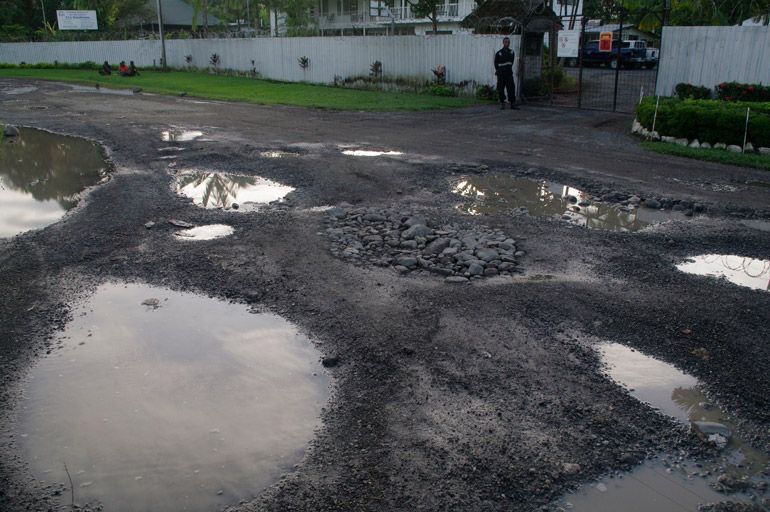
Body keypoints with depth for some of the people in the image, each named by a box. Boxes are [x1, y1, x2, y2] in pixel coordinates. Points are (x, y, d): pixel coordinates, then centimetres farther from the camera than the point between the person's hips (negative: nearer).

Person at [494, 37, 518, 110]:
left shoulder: (511, 52, 9)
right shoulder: (498, 53, -1)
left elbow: (511, 62, 16)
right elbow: (496, 63, 5)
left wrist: (509, 69, 10)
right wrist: (499, 71, 6)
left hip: (509, 74, 2)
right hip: (501, 74, -2)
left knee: (511, 88, -2)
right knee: (501, 89, -1)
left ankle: (513, 104, 0)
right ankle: (502, 104, 8)